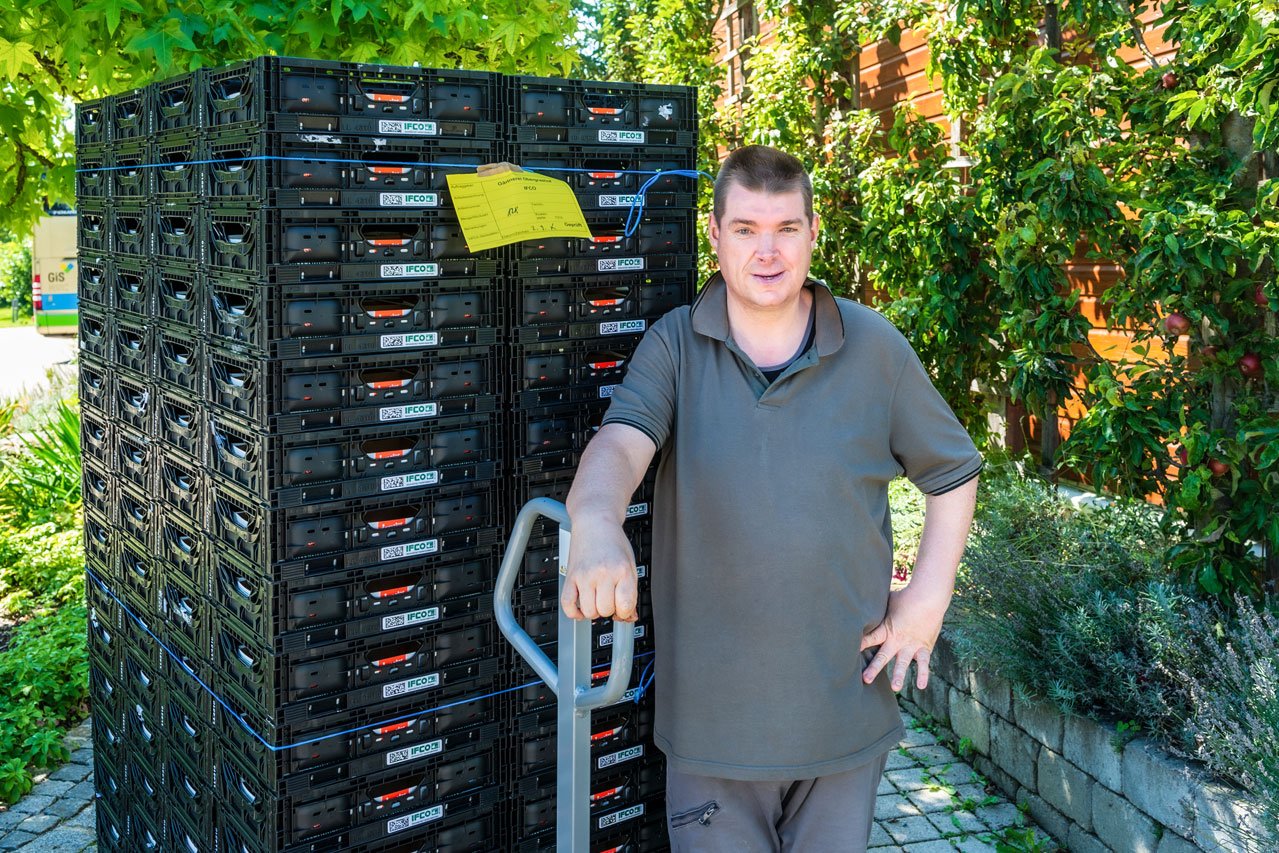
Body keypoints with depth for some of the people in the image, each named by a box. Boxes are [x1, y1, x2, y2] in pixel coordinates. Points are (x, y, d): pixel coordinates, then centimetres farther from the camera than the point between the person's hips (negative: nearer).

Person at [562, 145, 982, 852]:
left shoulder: (875, 348, -2)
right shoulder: (674, 346, -5)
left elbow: (954, 473, 8)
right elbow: (619, 443, -23)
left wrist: (928, 596, -1)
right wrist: (598, 524, -45)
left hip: (846, 710, 1)